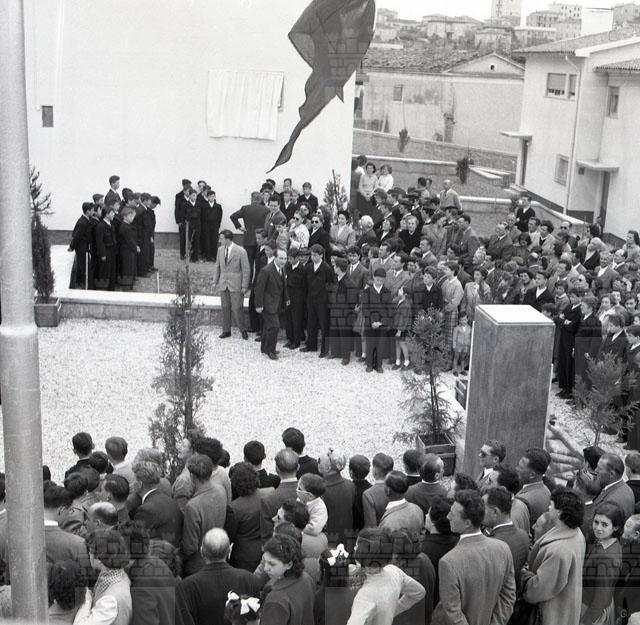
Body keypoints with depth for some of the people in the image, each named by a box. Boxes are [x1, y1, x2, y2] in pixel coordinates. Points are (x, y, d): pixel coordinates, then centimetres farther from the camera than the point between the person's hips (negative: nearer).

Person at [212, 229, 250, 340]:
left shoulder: (241, 251, -12)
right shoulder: (221, 250, 6)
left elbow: (246, 270, -8)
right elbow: (217, 267, 14)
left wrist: (244, 286, -10)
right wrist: (215, 282, 10)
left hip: (236, 285, -5)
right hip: (223, 284, 5)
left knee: (237, 308, -4)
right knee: (225, 308, 9)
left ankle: (243, 330, 13)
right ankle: (226, 330, 19)